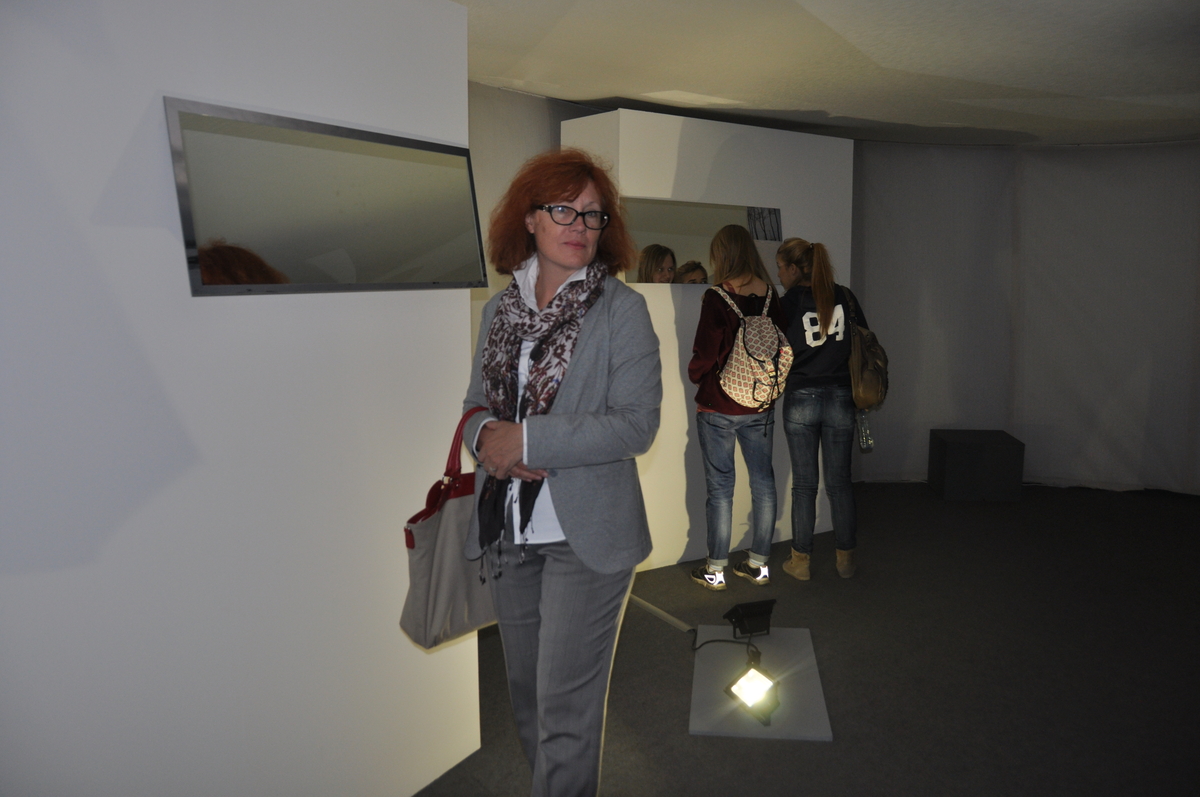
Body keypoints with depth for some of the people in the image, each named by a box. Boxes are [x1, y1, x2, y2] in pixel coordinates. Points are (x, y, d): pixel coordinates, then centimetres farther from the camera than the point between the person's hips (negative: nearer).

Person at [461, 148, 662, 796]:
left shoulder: (623, 309, -8)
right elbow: (476, 402, 12)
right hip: (508, 530, 5)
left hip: (585, 535, -5)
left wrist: (526, 438, -20)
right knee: (525, 691, 20)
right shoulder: (501, 308, 7)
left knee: (564, 710, 2)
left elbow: (637, 423, -15)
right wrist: (488, 437, -13)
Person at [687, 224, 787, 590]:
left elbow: (705, 354, -13)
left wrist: (695, 375, 8)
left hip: (718, 406, -4)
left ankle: (715, 570, 13)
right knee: (763, 482, 13)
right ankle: (759, 564, 23)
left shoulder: (717, 297, -15)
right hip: (761, 408, 4)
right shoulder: (771, 297, -1)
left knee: (720, 487, 4)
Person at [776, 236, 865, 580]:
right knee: (840, 482, 11)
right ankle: (846, 559, 21)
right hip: (841, 398, 3)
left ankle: (801, 560, 15)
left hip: (800, 400, -3)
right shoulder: (845, 297, 2)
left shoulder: (789, 302, -8)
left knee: (804, 484, 6)